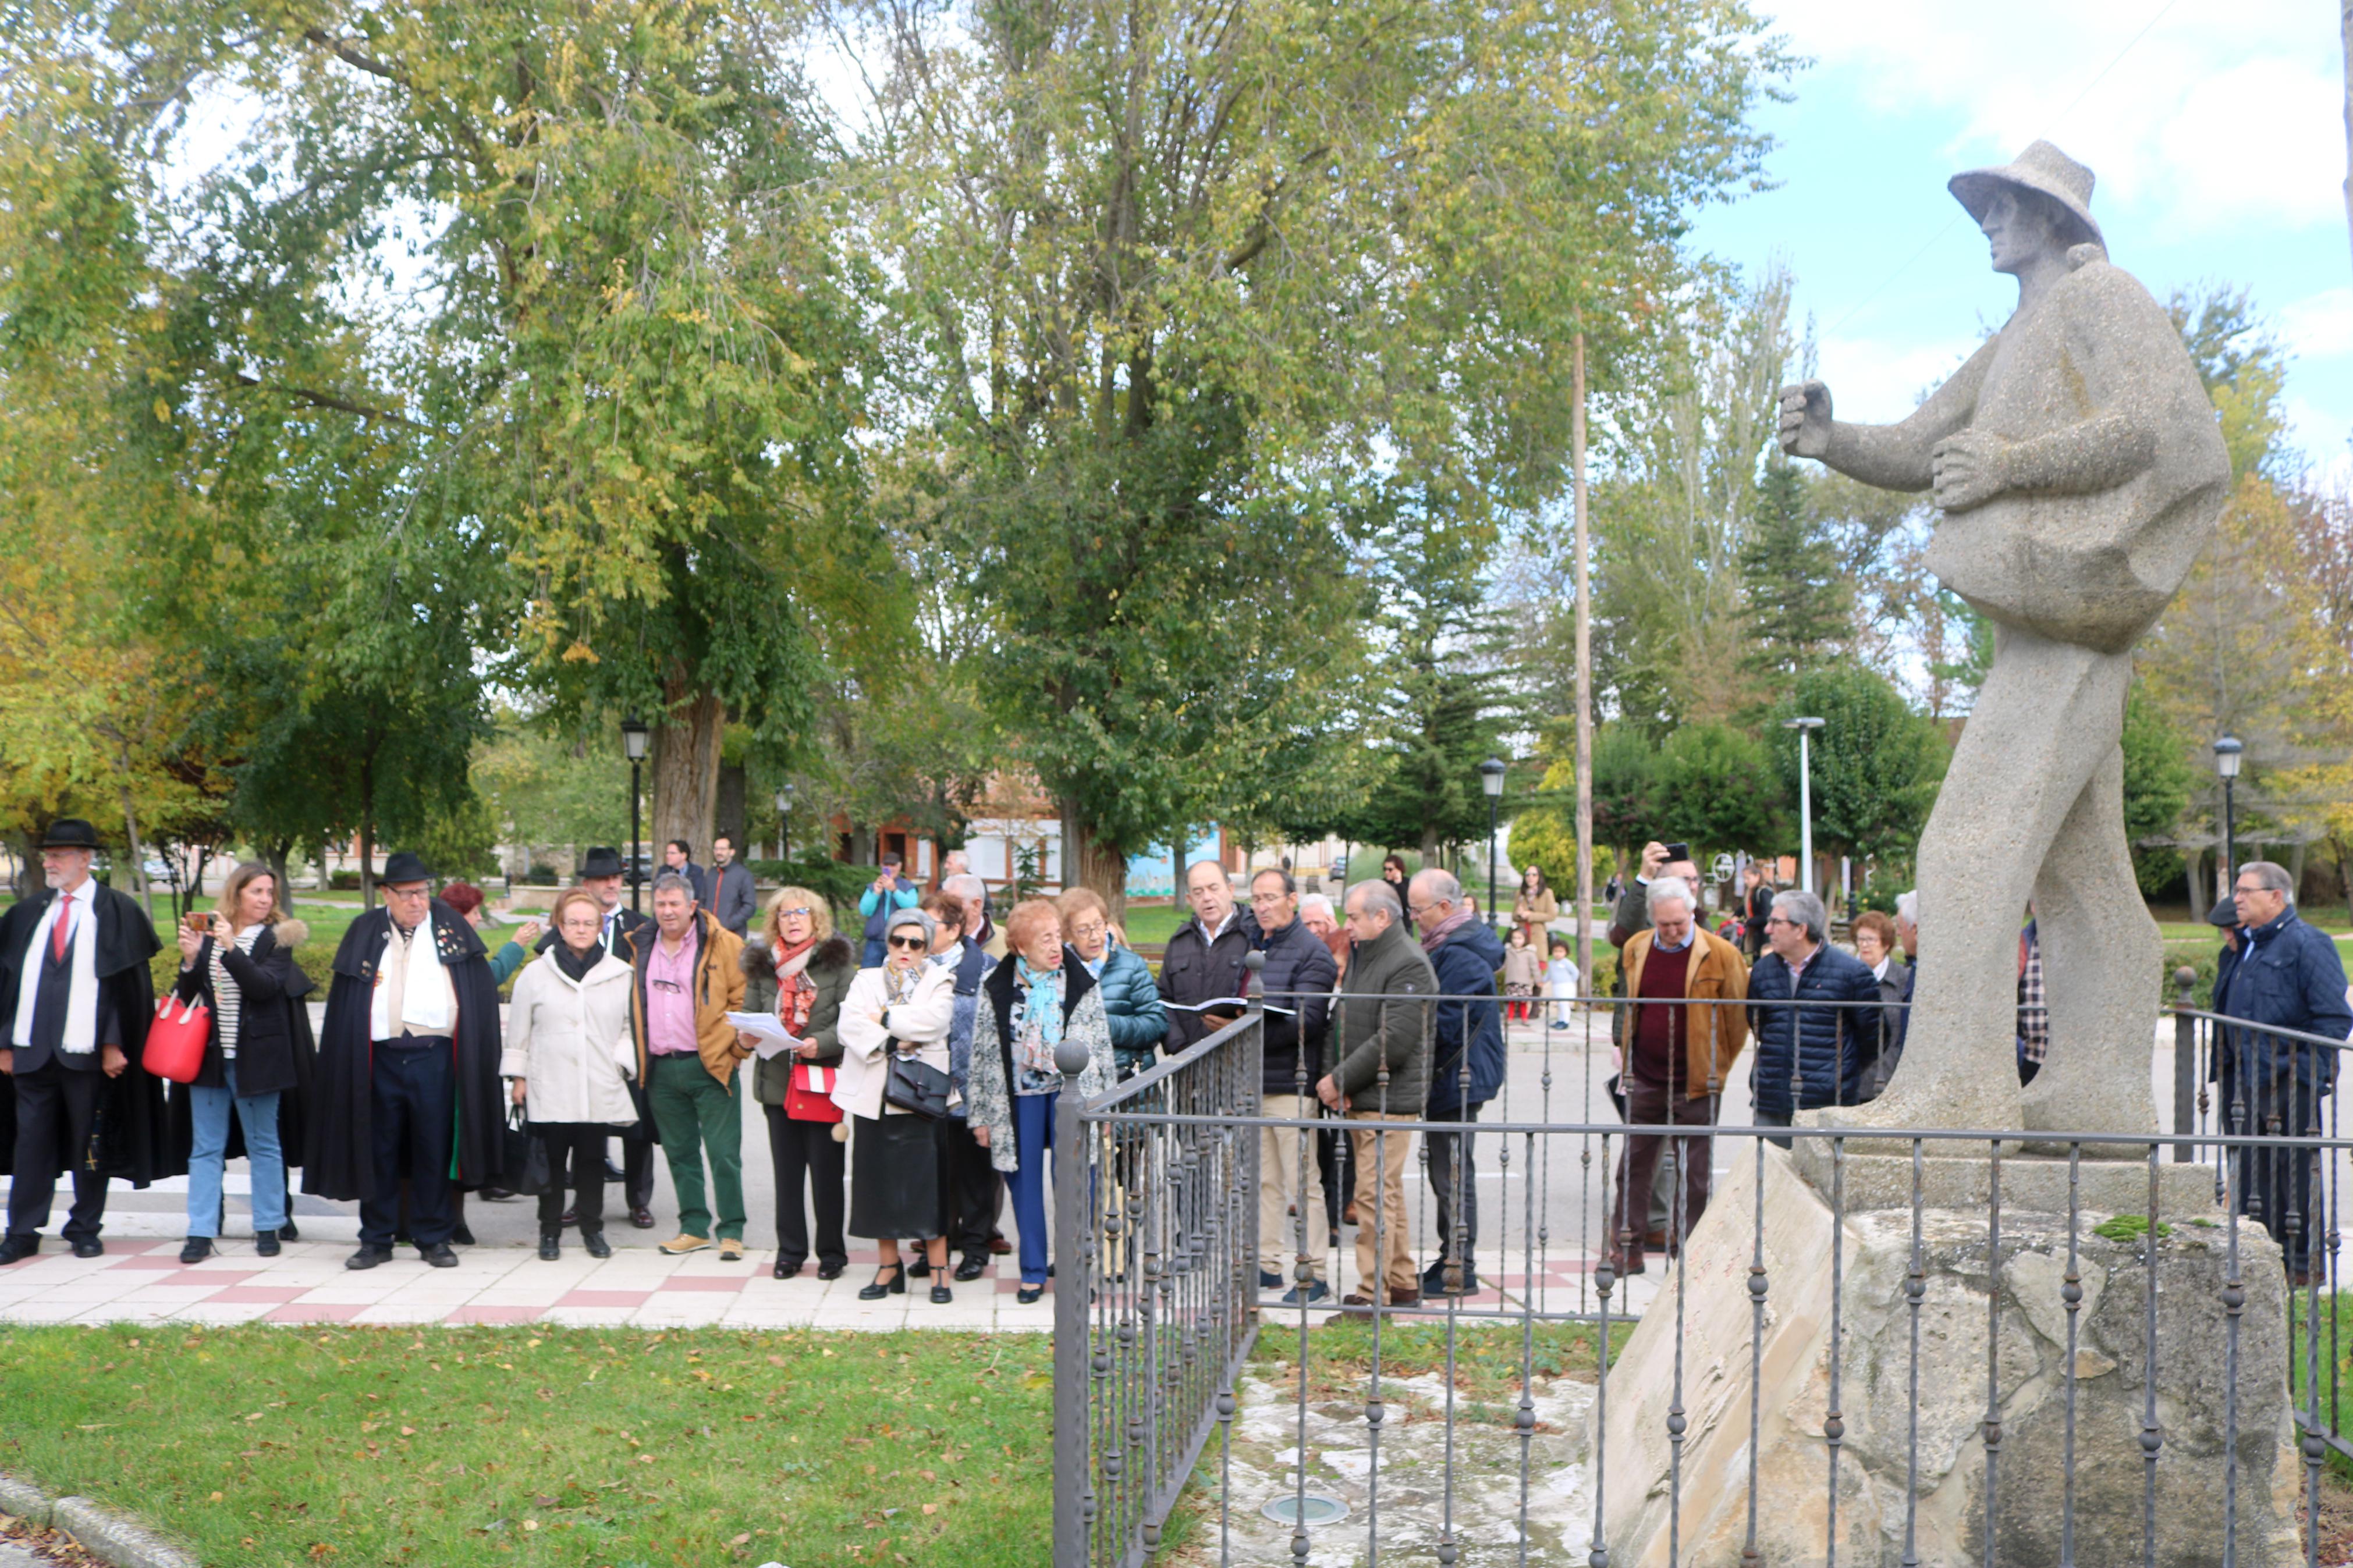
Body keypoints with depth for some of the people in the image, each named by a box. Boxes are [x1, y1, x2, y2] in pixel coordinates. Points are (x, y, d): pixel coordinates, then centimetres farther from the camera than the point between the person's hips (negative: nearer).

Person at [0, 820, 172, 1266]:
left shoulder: (115, 911, -1)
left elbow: (126, 982, -5)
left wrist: (114, 1044, -11)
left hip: (86, 1049, -3)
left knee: (89, 1142, 5)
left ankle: (85, 1229, 16)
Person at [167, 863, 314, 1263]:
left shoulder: (276, 938, -1)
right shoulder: (206, 933, 7)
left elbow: (265, 986, -17)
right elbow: (187, 996, 7)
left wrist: (230, 948, -25)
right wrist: (190, 960, -11)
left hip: (255, 1056, -2)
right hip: (208, 1055, 3)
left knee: (264, 1144, 6)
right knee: (205, 1147, 4)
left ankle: (268, 1227, 15)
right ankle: (201, 1232, 7)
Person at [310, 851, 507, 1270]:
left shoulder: (451, 928, 6)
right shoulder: (365, 933, 9)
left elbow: (481, 991, 4)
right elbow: (345, 1001, 7)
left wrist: (474, 1051, -4)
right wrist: (346, 1059, -1)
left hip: (435, 1058, -1)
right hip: (379, 1058, 1)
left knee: (434, 1150, 4)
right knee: (379, 1150, 7)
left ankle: (434, 1238, 14)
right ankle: (376, 1239, 17)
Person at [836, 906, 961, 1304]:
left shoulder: (940, 980, 7)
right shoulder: (867, 980, 13)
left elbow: (935, 1020, -13)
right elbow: (850, 1025, -4)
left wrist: (884, 1017, -9)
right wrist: (893, 1043, -15)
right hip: (873, 1094, 3)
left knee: (926, 1180, -5)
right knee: (879, 1181, 6)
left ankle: (939, 1271, 2)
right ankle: (889, 1267, 18)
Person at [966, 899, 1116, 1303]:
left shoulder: (1081, 981, 2)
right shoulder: (997, 987, 1)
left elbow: (1102, 1045, 6)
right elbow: (983, 1053, 5)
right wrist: (981, 1115, 4)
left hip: (1072, 1092, -1)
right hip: (1019, 1095, 1)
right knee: (1025, 1181, 5)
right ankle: (1033, 1271, 17)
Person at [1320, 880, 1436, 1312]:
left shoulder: (1409, 965, -14)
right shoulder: (1359, 956, 16)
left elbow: (1393, 1042, -21)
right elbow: (1339, 1020, 16)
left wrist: (1340, 1081, -15)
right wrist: (1330, 1075, 1)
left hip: (1388, 1101, -9)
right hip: (1358, 1100, 9)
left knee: (1378, 1195, -8)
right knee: (1386, 1193, 15)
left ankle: (1373, 1292, -3)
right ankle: (1403, 1284, 23)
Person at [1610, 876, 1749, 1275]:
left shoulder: (1721, 955, -8)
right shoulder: (1636, 949, 5)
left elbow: (1738, 1017, -1)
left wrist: (1718, 1066, 2)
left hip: (1696, 1082, -4)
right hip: (1644, 1080, 4)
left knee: (1694, 1174, 5)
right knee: (1633, 1166, 7)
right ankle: (1628, 1250, 17)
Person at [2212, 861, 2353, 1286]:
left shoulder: (2308, 944, -9)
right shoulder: (2242, 948, 16)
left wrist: (2303, 1069, -16)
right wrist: (2224, 1061, 16)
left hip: (2289, 1086, -8)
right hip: (2242, 1083, 8)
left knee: (2296, 1173, 1)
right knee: (2249, 1173, 12)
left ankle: (2306, 1263, 12)